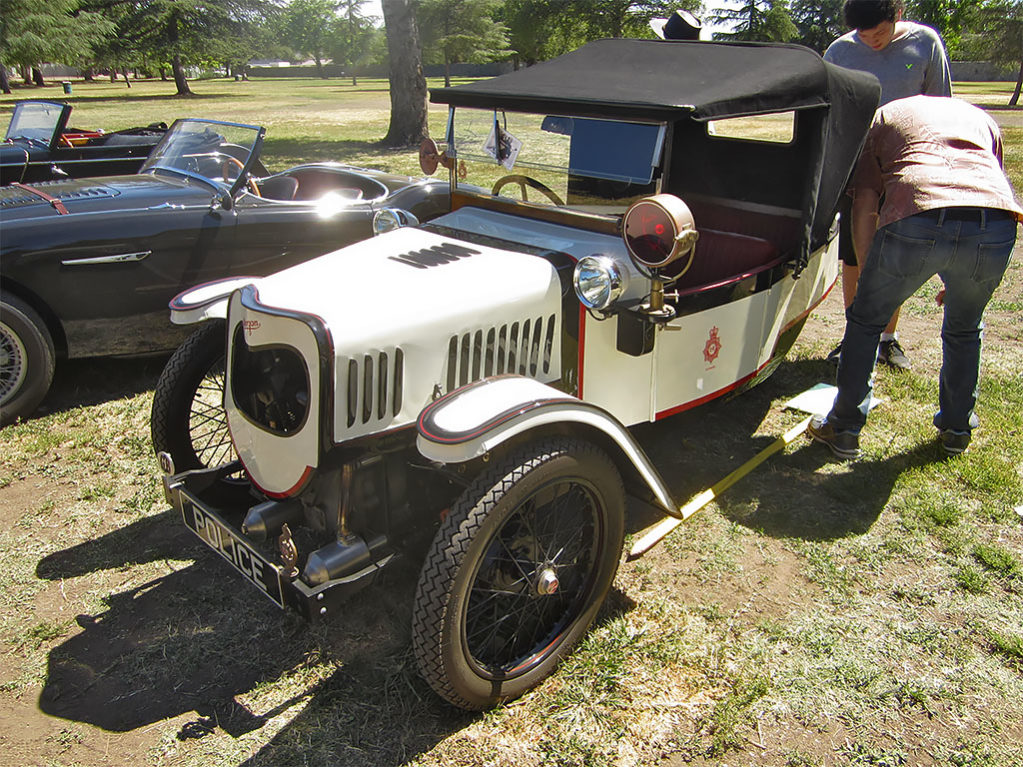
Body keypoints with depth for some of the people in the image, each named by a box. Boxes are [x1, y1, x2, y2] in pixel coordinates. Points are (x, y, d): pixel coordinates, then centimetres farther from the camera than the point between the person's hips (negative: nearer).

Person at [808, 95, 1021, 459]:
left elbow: (864, 207, 18)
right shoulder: (980, 117, 39)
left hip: (917, 220, -3)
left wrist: (868, 274, 27)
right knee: (964, 331, 28)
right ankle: (956, 429, 42)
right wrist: (955, 278, 42)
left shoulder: (883, 117, 30)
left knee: (865, 321, 19)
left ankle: (844, 430, 25)